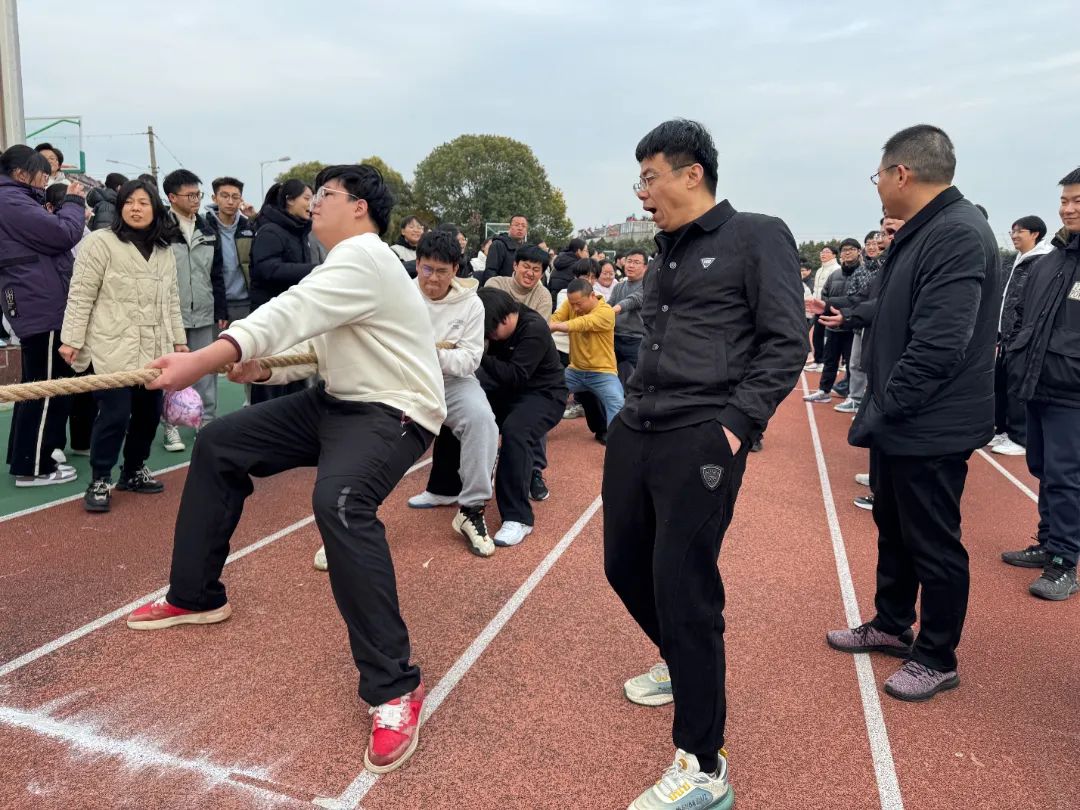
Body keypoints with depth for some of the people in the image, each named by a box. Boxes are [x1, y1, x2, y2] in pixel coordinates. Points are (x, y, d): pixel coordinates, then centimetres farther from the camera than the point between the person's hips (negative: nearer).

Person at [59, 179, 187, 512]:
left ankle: (134, 472, 28)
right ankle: (99, 481, 8)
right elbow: (81, 295, -8)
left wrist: (179, 339, 17)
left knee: (149, 412, 10)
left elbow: (171, 300, 19)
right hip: (114, 348, -6)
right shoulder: (101, 242, -6)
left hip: (154, 349, 6)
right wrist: (72, 339, -12)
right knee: (115, 414, -8)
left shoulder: (165, 251, 13)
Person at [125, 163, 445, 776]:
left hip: (394, 410, -11)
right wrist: (262, 368, -6)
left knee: (339, 501, -39)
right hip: (340, 400, 11)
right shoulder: (345, 261, 15)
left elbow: (289, 315, -30)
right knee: (218, 444, 10)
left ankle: (394, 685, -28)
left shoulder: (362, 256, -17)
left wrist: (200, 363, -35)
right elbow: (314, 343, 12)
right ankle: (196, 596, 25)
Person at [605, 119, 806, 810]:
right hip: (636, 431, 8)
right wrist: (638, 405, 13)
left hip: (701, 440, -8)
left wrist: (737, 424, -15)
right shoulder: (668, 252, 19)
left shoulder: (758, 237, -2)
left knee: (683, 587, -8)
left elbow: (787, 342, -8)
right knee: (625, 566, 15)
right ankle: (683, 666, 44)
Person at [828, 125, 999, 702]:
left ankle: (937, 659, 22)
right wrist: (878, 409, 14)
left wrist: (883, 409, -19)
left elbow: (938, 348, -28)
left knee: (933, 545, 5)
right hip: (901, 422, 10)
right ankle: (892, 625, 39)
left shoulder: (957, 235, -21)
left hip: (930, 430, -10)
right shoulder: (922, 232, 11)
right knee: (894, 529, 21)